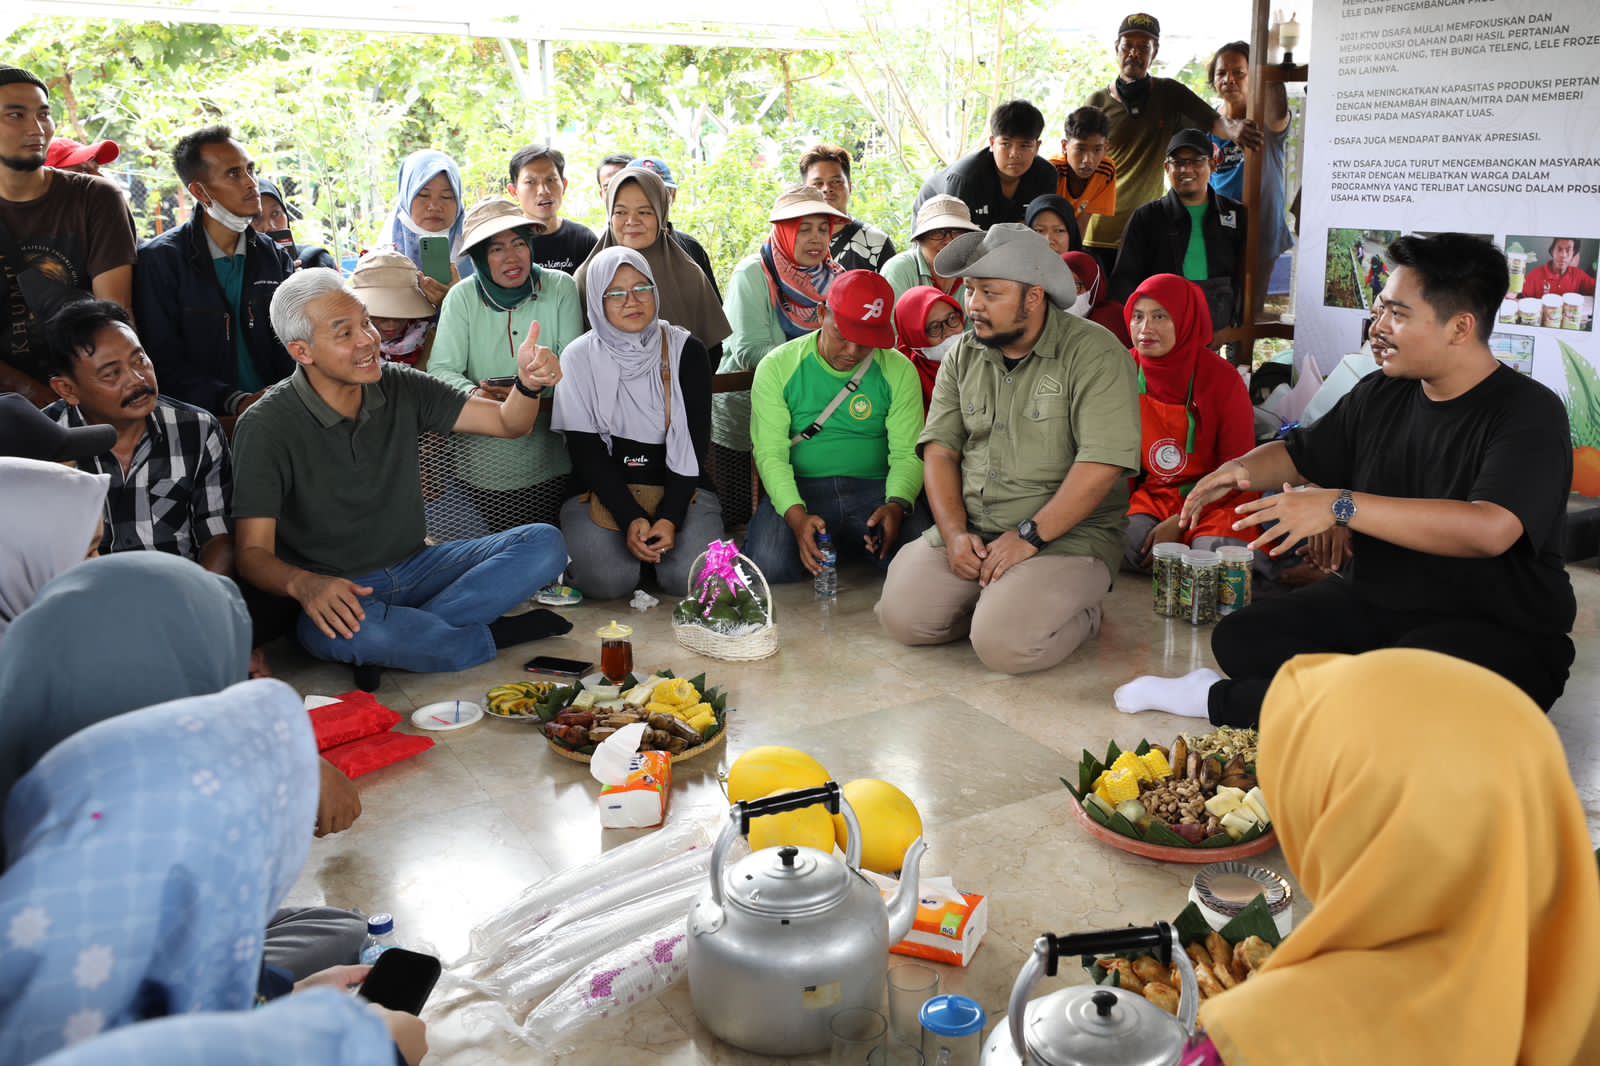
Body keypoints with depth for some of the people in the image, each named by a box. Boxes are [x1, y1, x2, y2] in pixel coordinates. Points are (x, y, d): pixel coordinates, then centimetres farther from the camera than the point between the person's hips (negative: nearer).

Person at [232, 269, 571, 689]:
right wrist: (302, 583, -39)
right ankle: (497, 635, -17)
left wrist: (528, 384, -21)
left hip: (416, 567, 5)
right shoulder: (266, 427, -12)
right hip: (338, 591, -4)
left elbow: (508, 422, 3)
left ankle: (406, 633, -23)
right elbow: (253, 552, -15)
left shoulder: (401, 389, 2)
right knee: (340, 632, -40)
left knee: (544, 543, -14)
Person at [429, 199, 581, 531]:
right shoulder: (462, 298, -2)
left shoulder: (560, 287, -2)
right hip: (484, 461, 0)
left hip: (549, 458, 0)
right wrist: (473, 393, -31)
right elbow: (440, 369, -9)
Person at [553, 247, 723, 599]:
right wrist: (630, 518, -18)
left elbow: (695, 441, -4)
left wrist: (670, 517, -17)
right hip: (604, 489, 0)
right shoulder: (580, 357, -1)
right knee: (607, 579, -27)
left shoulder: (686, 351, 0)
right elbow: (585, 448, -5)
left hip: (678, 487, 1)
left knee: (689, 577, -25)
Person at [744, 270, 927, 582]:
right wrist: (796, 515, -26)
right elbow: (771, 453, -8)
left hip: (873, 487, 1)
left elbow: (907, 454, -1)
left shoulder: (899, 371, 3)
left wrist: (897, 504, -23)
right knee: (768, 567, -31)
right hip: (799, 489, -1)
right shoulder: (777, 366, -1)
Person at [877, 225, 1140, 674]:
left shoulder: (1094, 354, -11)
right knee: (902, 616, -14)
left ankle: (1078, 614, 7)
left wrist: (1029, 536, -19)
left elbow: (1103, 462, -19)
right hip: (972, 531, 6)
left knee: (1005, 644, -26)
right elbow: (940, 448, 6)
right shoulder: (963, 355, 10)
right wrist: (954, 532, -9)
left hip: (1068, 533, -5)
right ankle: (995, 598, 13)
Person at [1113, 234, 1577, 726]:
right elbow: (1298, 454, 21)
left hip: (1496, 629, -6)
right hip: (1374, 603, 6)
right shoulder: (1380, 395, 6)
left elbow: (1491, 529, -34)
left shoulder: (1529, 413, -16)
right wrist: (1241, 469, -4)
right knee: (1239, 638, -11)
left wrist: (1340, 505, -36)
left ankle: (1219, 700, -17)